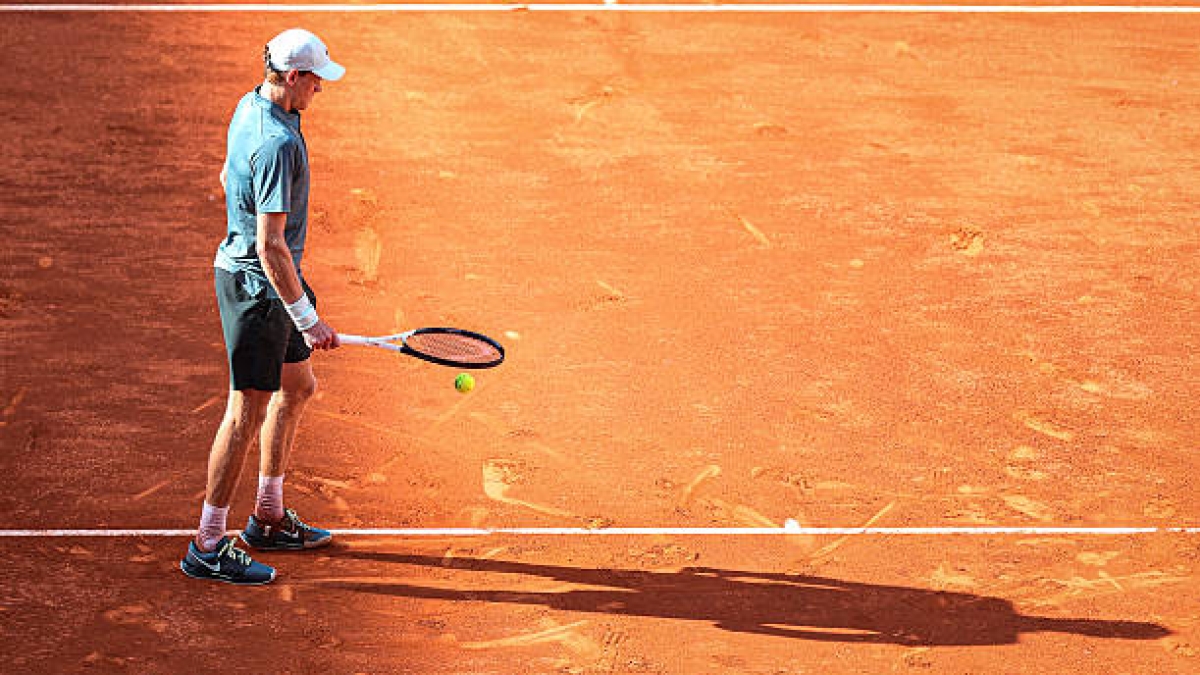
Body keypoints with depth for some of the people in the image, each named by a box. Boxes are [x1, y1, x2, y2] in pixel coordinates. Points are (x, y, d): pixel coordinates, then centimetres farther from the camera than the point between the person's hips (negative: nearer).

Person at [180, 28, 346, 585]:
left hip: (245, 269, 11)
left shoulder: (249, 107, 5)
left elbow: (228, 178, 22)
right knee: (248, 409, -5)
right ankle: (207, 548, 3)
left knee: (297, 386, 20)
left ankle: (267, 517, 31)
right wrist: (307, 319, -24)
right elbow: (270, 246, -28)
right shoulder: (277, 143, -26)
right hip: (257, 285, -11)